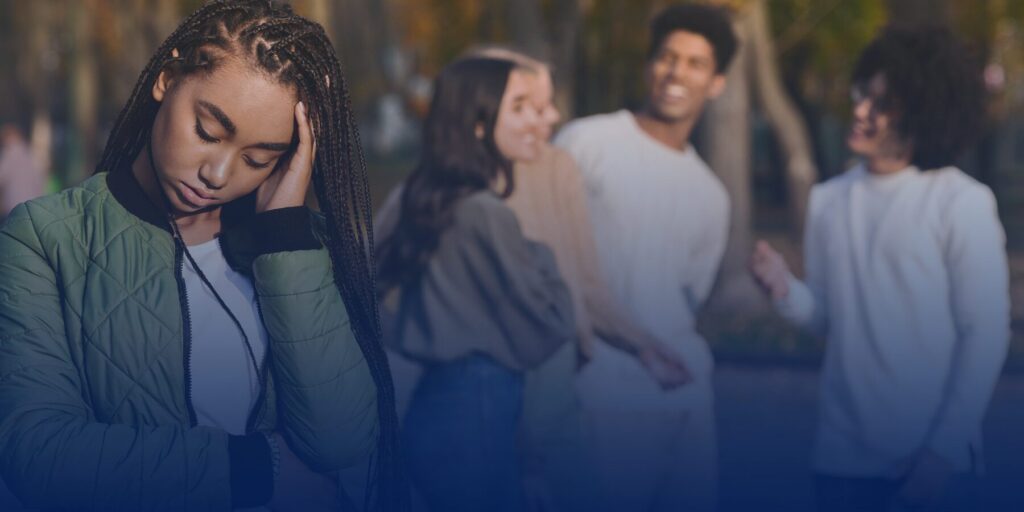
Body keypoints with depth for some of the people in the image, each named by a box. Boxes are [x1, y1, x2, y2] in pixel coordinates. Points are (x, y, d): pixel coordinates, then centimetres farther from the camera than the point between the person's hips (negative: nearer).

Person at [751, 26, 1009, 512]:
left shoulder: (963, 203, -8)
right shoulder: (827, 199, 7)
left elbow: (986, 333, -8)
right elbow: (829, 316, 11)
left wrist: (945, 449, -12)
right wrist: (784, 289, -10)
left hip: (933, 456, -4)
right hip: (843, 454, 4)